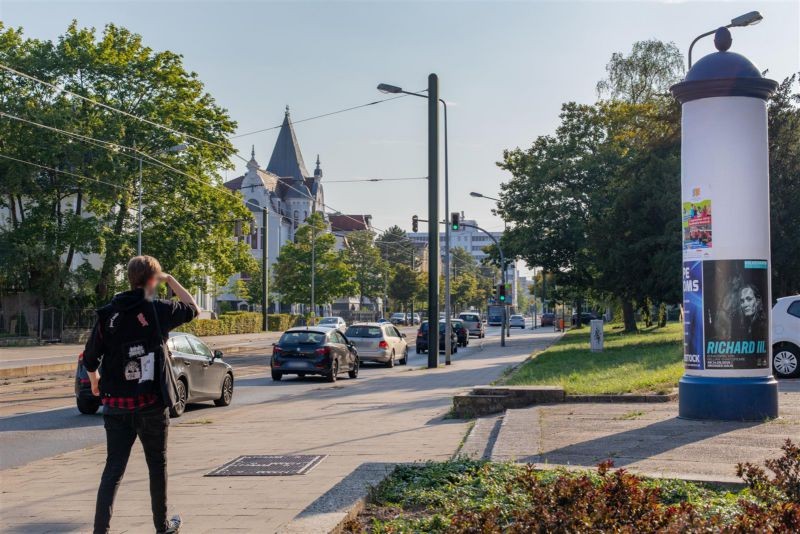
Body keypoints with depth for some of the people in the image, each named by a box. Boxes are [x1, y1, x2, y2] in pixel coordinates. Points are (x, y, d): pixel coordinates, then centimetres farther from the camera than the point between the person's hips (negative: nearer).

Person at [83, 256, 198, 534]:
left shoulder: (107, 315, 0)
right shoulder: (158, 310, -9)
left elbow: (90, 359, 2)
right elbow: (193, 308, 8)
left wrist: (95, 382, 22)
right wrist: (171, 280, 14)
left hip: (115, 404, 2)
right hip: (151, 403, -2)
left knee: (114, 467, 4)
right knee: (157, 465, 14)